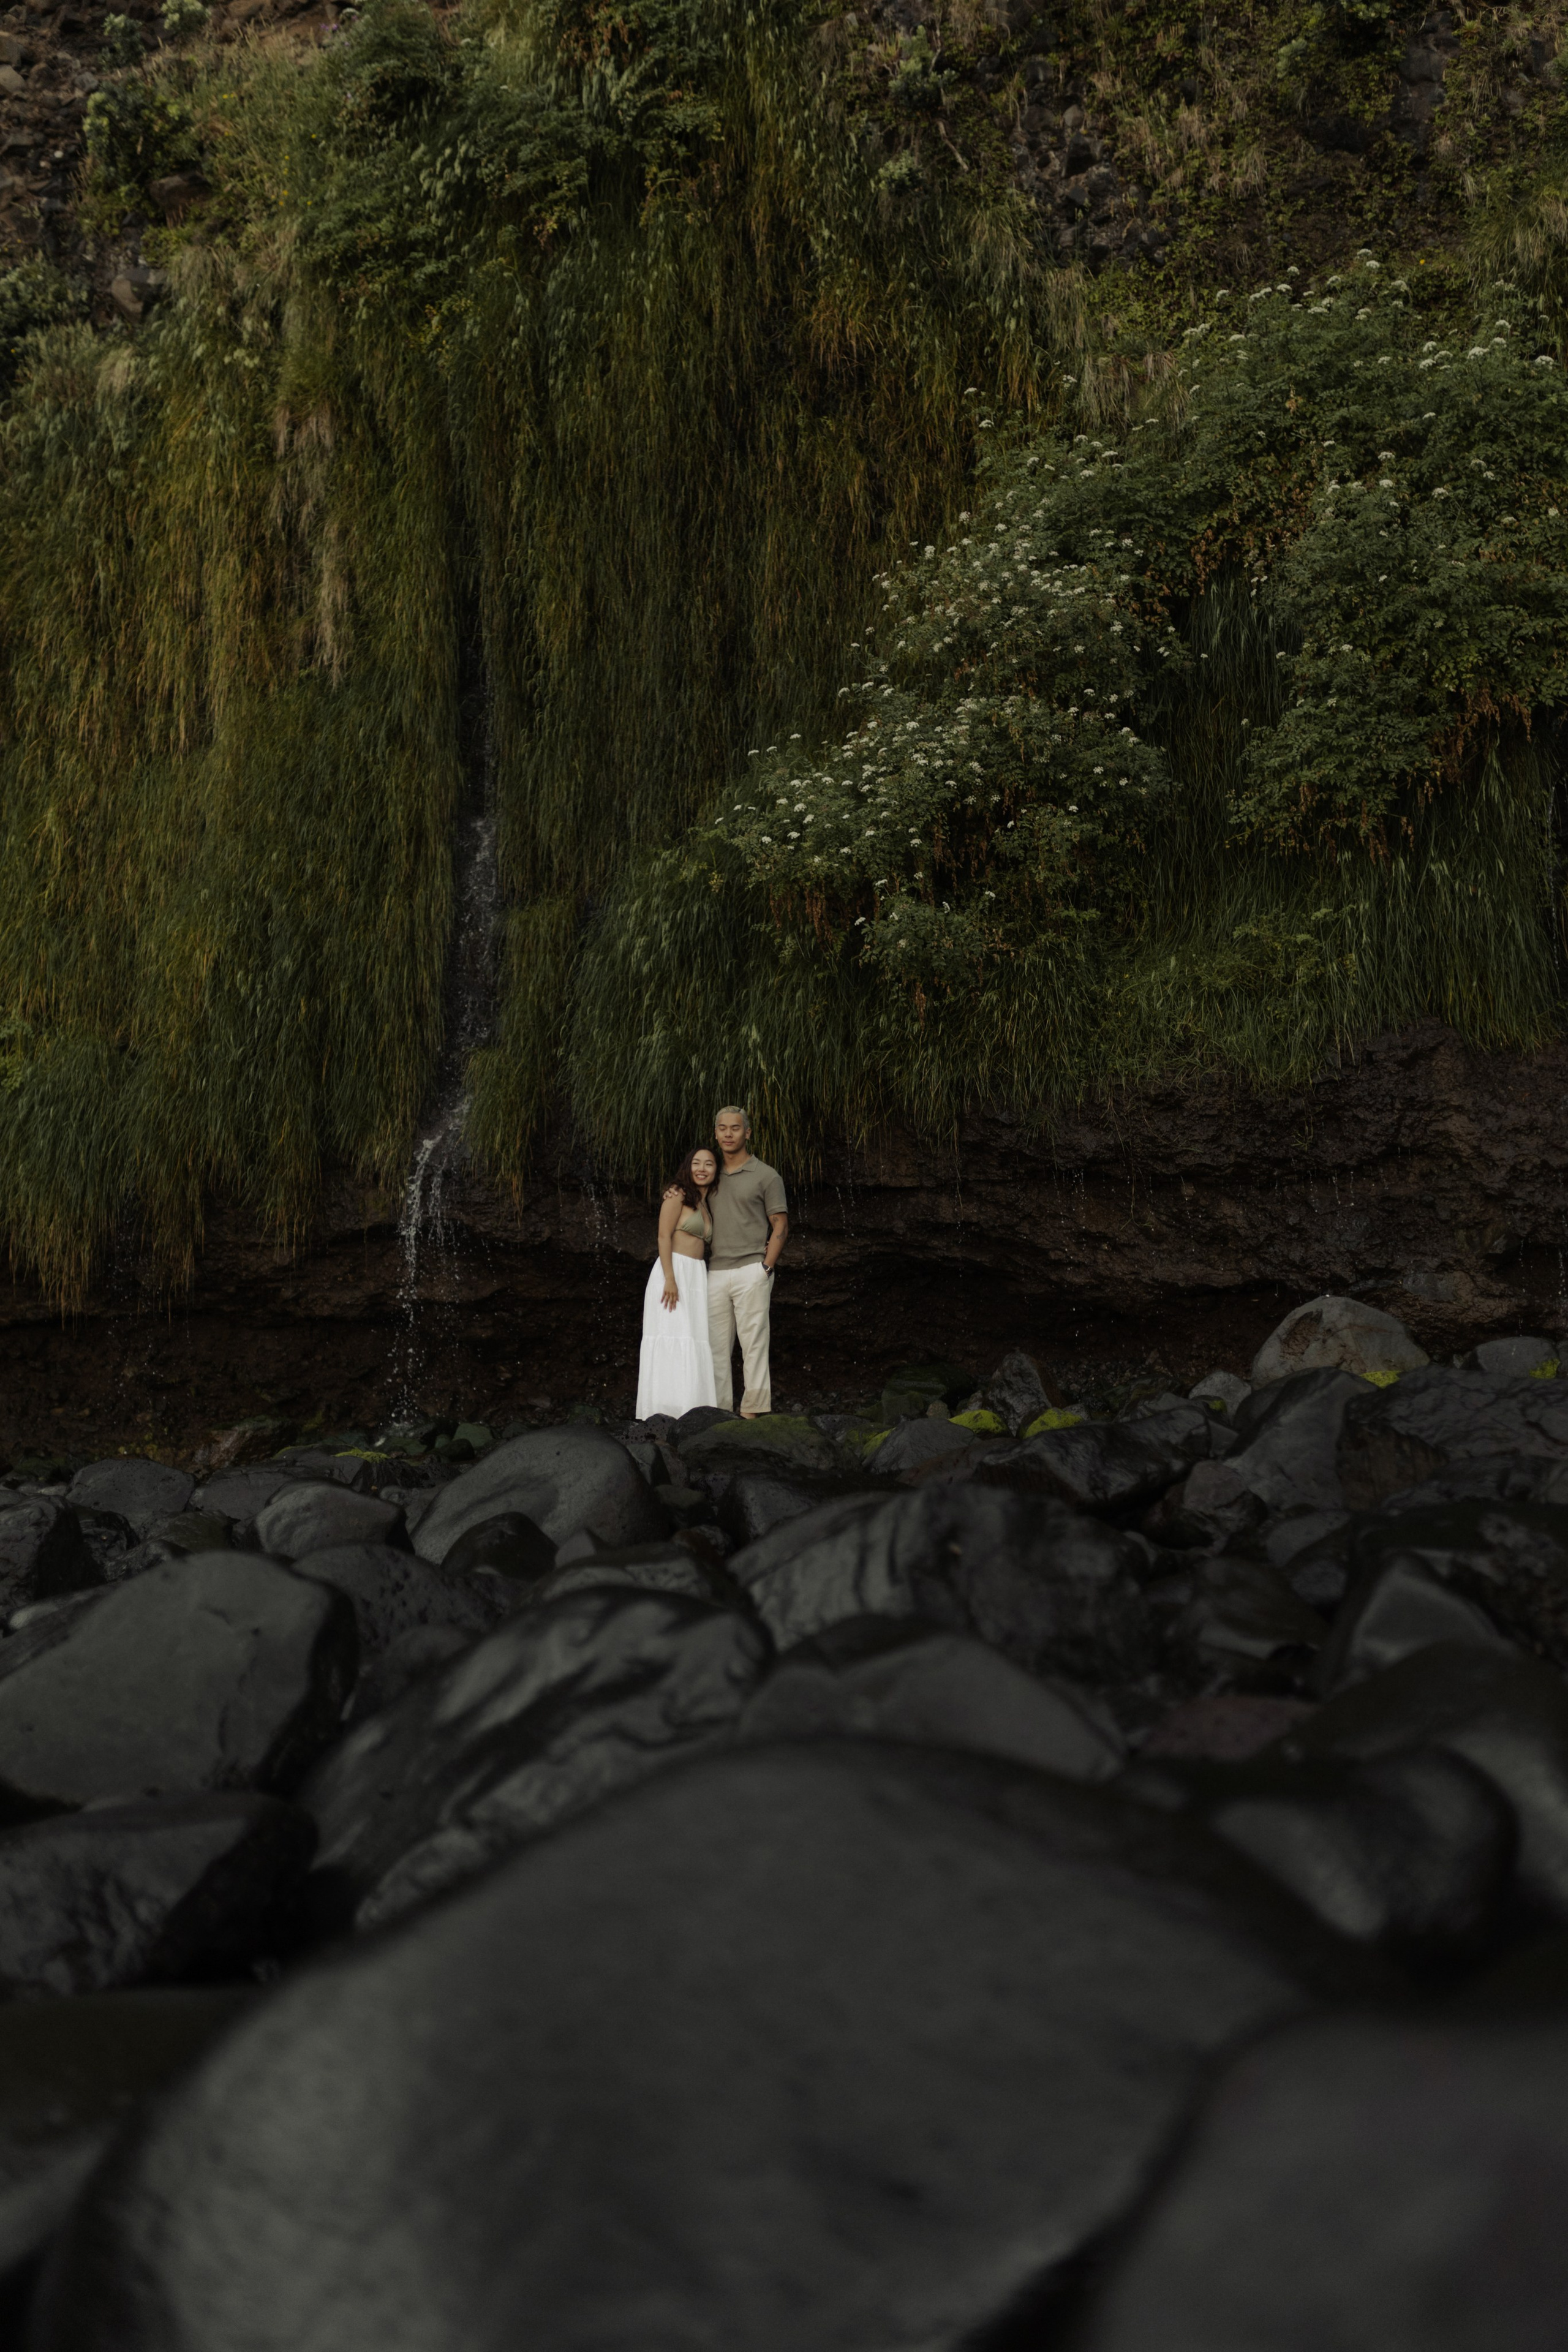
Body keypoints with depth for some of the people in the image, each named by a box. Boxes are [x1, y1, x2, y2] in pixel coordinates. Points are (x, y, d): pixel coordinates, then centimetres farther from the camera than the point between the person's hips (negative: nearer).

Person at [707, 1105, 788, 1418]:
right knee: (717, 1346, 4)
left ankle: (752, 1410, -7)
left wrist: (766, 1268, -10)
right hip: (715, 1273, 5)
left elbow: (780, 1225, -1)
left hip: (750, 1271, -5)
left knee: (753, 1342, -7)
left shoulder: (766, 1176, 3)